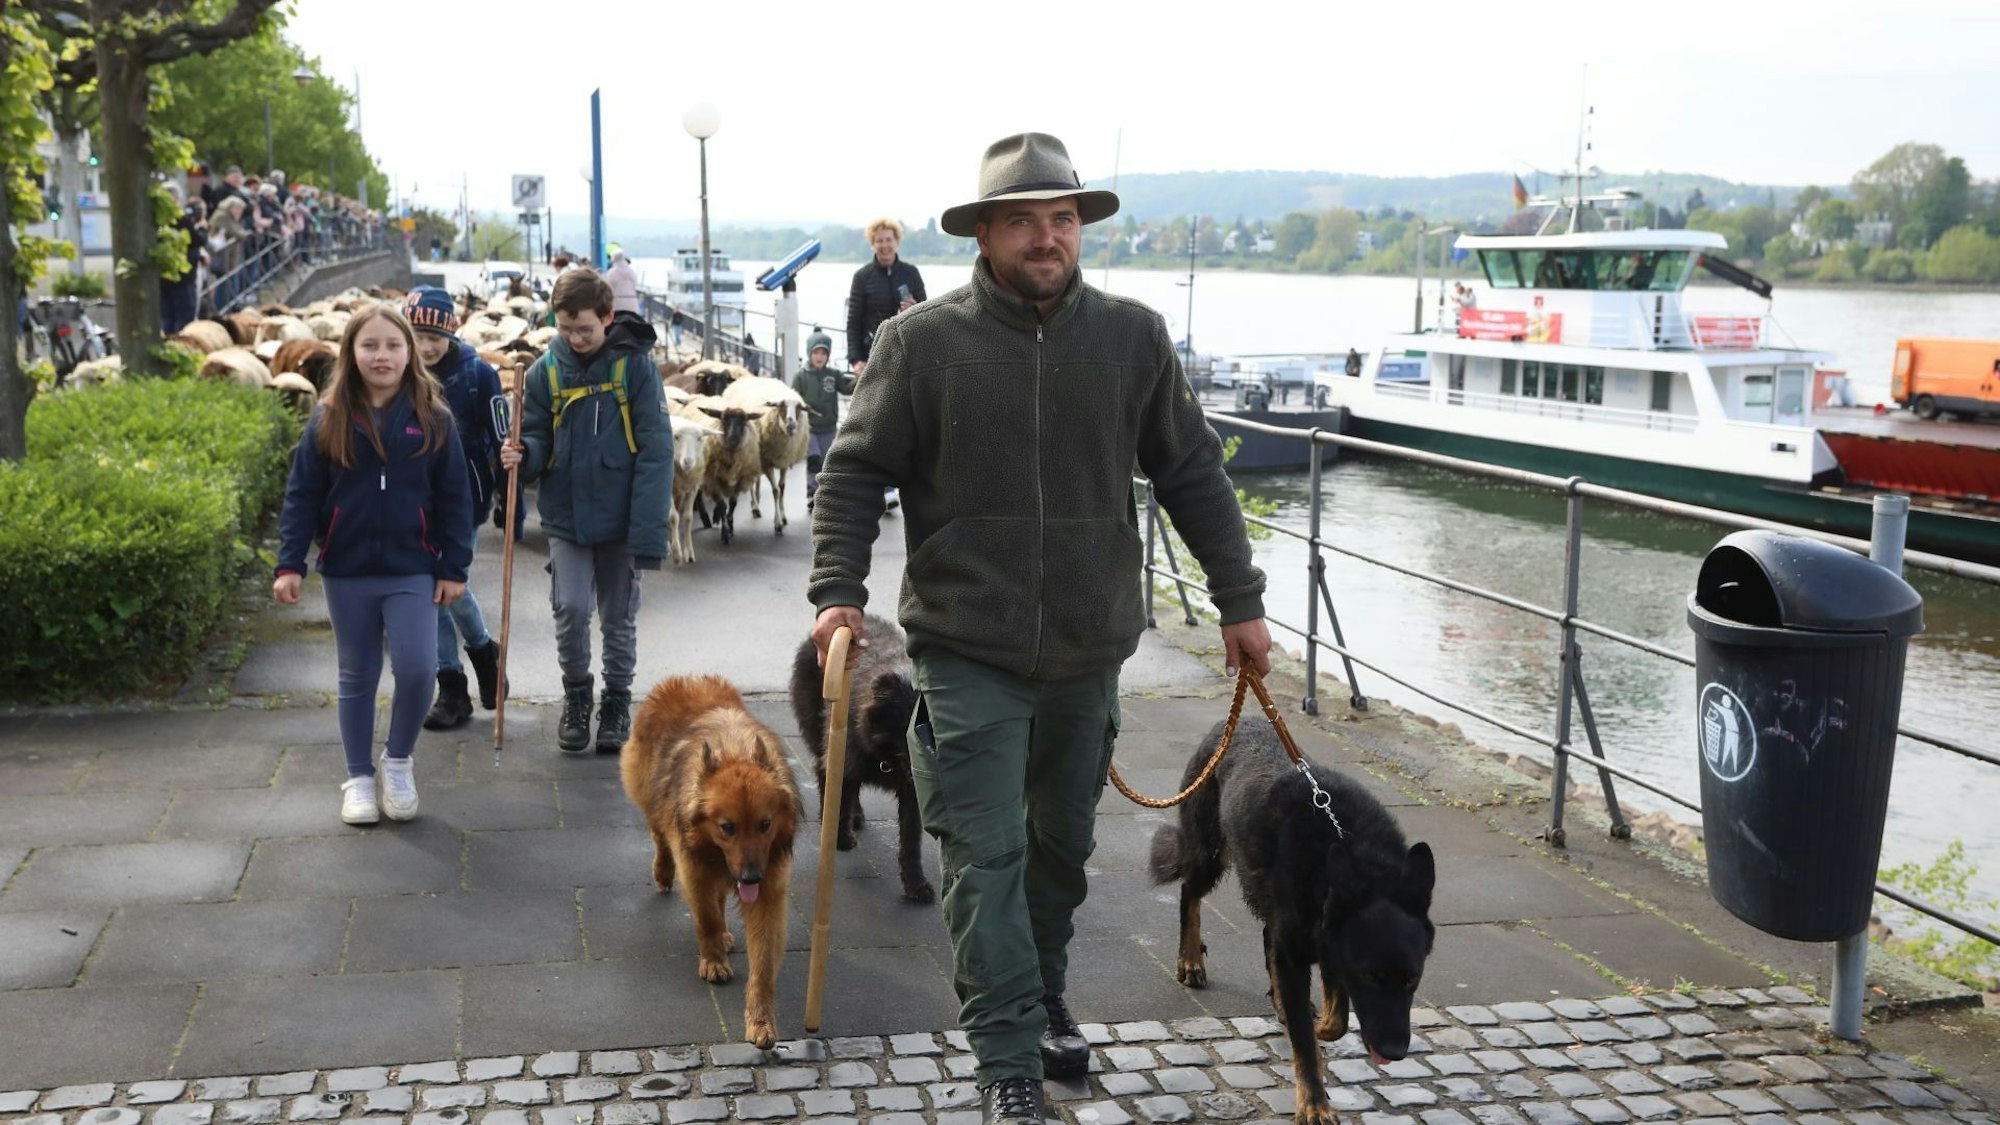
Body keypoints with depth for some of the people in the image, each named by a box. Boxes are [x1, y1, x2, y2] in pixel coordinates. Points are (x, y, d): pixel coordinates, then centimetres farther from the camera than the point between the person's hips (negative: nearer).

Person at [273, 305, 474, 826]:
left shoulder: (432, 419, -4)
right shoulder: (328, 419, -2)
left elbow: (454, 499, 0)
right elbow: (302, 496, 0)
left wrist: (454, 568, -2)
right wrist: (290, 563, -7)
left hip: (413, 572, -1)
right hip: (347, 573, 1)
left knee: (416, 669, -11)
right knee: (357, 677, 11)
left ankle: (399, 761, 14)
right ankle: (359, 777, 25)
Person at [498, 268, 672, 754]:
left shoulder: (634, 365, -7)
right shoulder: (546, 371, 1)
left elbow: (656, 451, -9)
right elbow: (539, 440, 7)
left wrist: (647, 528, -15)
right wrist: (523, 454, -19)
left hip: (619, 517, -1)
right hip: (565, 515, 2)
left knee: (618, 617, 10)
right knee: (570, 609, -7)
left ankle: (617, 701, 28)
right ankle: (576, 695, 17)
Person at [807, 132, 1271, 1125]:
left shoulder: (1133, 336, 1)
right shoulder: (921, 342, -6)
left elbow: (1192, 474, 8)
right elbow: (854, 471, -1)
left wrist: (1238, 600, 9)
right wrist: (837, 589, -14)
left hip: (1088, 652, 3)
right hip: (967, 653, -3)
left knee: (1062, 846, 18)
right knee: (987, 855, -3)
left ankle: (1042, 999, 39)